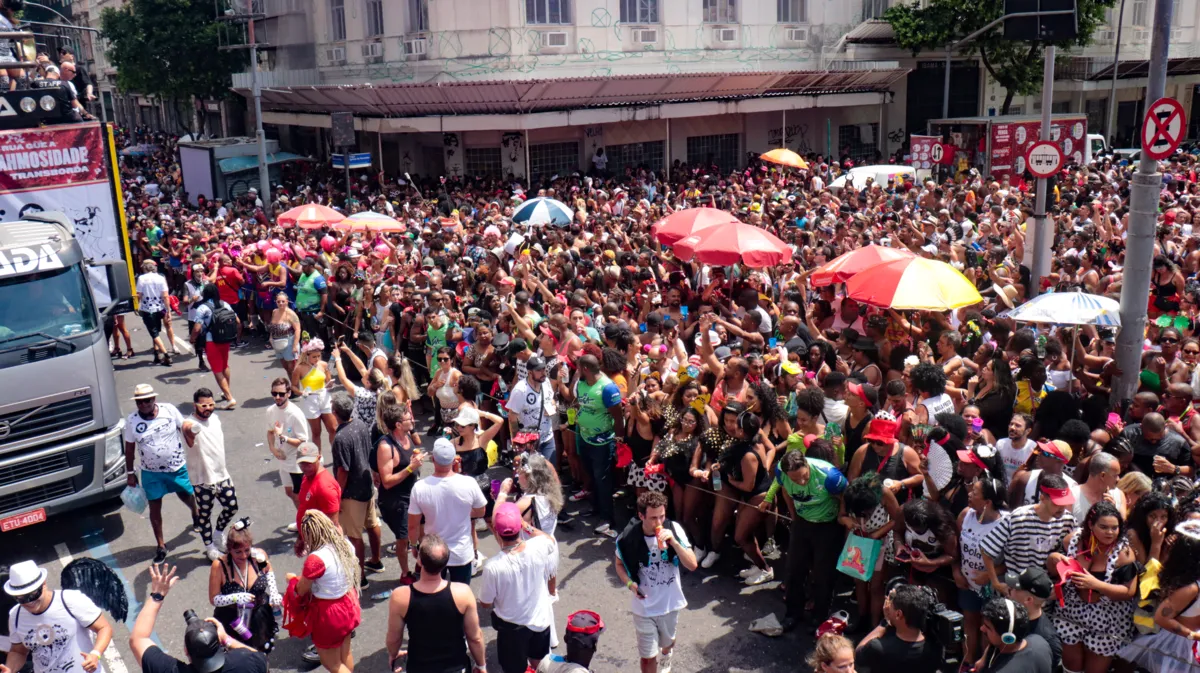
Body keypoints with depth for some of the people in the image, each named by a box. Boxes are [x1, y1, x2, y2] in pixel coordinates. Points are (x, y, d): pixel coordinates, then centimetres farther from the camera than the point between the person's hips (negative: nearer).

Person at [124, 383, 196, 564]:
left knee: (186, 495, 17)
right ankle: (160, 545, 18)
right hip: (151, 472, 0)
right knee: (155, 508, 4)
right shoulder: (132, 420, -11)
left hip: (178, 466, 0)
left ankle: (196, 515, 51)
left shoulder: (169, 410, -13)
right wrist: (130, 473, 2)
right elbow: (129, 448, -1)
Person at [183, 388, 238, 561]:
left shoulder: (215, 418, 1)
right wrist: (189, 432, -74)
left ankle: (219, 532, 41)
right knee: (204, 514, 9)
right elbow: (190, 443, -50)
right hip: (202, 479, -6)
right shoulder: (190, 424, -24)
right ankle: (209, 547, 28)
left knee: (231, 507, 14)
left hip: (222, 475, 6)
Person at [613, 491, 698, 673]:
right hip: (643, 606, -3)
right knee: (648, 656, 4)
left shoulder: (674, 529, -18)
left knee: (668, 643, 28)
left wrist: (673, 542, -34)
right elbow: (619, 564, -1)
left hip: (670, 602, 3)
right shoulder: (628, 537, -21)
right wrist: (630, 584, -19)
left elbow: (692, 565, -20)